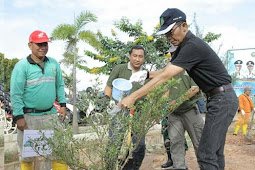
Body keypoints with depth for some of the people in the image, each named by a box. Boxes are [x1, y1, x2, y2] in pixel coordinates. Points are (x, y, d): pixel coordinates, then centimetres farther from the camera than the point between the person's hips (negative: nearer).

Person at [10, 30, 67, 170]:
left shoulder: (53, 63, 5)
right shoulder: (21, 66, -9)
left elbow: (60, 85, 13)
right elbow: (16, 94, -11)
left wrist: (62, 104, 5)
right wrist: (19, 117, -14)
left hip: (51, 114, 4)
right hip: (29, 117, -4)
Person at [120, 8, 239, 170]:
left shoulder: (193, 46, -22)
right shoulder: (183, 46, 10)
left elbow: (165, 76, -28)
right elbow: (166, 71, 11)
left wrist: (133, 97, -28)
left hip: (223, 99, -10)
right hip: (219, 99, 10)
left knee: (206, 154, -10)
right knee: (215, 152, 15)